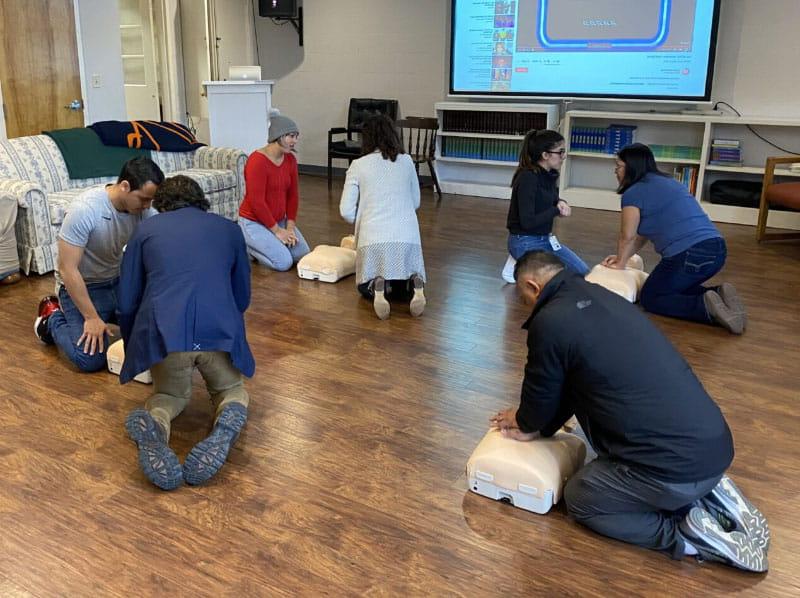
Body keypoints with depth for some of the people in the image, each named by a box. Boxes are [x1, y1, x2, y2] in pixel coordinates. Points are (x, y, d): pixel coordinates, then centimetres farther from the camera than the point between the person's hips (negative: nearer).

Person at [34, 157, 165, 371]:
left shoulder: (144, 209, -14)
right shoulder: (84, 209, -30)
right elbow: (67, 269, -26)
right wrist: (92, 317, -25)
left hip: (118, 280, 6)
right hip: (82, 285, -6)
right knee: (90, 360, -19)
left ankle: (108, 312, 21)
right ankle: (52, 317, 10)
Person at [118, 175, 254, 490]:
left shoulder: (146, 230, 20)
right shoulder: (229, 229, 23)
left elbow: (127, 303, 19)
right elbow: (242, 297, 29)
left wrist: (133, 349, 36)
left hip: (163, 331, 0)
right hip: (220, 330, 0)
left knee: (170, 393, 29)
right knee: (231, 389, 28)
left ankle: (153, 424, -7)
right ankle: (228, 422, -8)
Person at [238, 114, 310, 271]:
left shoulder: (290, 159, 1)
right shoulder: (257, 161, -23)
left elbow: (293, 195, 5)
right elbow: (257, 202, -23)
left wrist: (290, 226, -4)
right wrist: (276, 231, -18)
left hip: (279, 220, 8)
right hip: (254, 222, -8)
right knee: (283, 262, -21)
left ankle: (260, 245, 16)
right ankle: (248, 247, 5)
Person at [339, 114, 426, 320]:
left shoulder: (358, 165, 4)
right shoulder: (407, 161, 11)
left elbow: (346, 211, 2)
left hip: (373, 237, -2)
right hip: (407, 237, 2)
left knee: (365, 287, 22)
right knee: (403, 287, 23)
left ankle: (377, 288, -14)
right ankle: (414, 285, -13)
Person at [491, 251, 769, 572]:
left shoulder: (550, 321, -13)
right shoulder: (600, 296, 14)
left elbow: (542, 393, 3)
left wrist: (525, 422, 24)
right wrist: (537, 426, 28)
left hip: (677, 465, -8)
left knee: (579, 498, 16)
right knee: (608, 470, 33)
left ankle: (689, 534, 3)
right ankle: (707, 494, 15)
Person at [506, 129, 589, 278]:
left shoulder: (550, 175, 3)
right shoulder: (527, 178, -22)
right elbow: (527, 222, -26)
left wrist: (561, 203, -3)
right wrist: (557, 210, -15)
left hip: (546, 239, 9)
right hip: (525, 242, -9)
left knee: (583, 273, 6)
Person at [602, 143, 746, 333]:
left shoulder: (634, 193, -4)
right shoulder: (665, 182, 23)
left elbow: (627, 237, 2)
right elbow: (644, 234, 24)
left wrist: (620, 263, 18)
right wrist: (620, 257, 24)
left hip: (689, 256, -9)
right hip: (717, 251, 9)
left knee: (650, 298, 10)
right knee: (675, 287, 29)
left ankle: (706, 307, -11)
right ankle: (718, 295, 5)